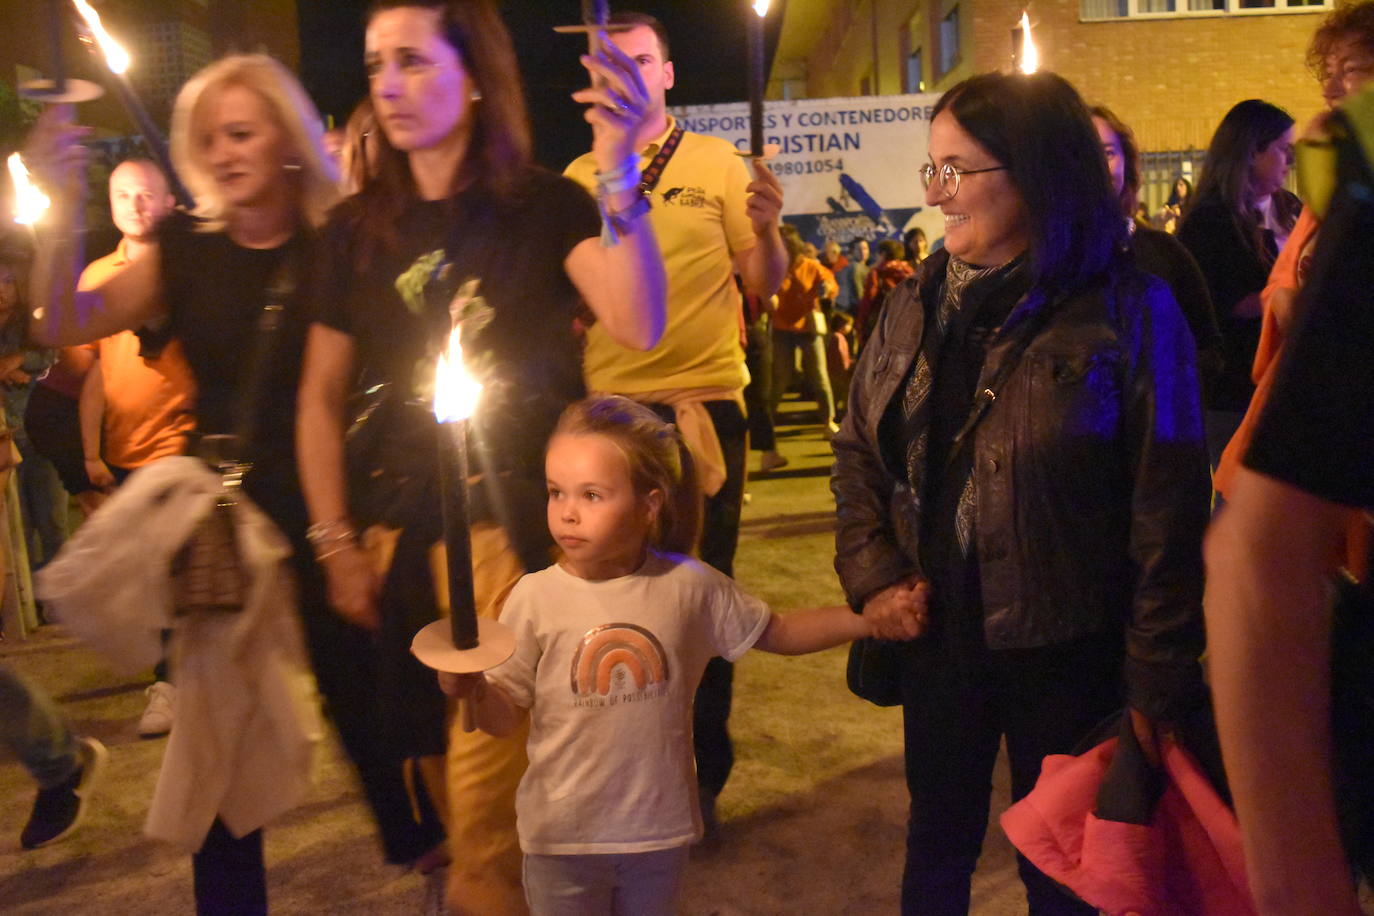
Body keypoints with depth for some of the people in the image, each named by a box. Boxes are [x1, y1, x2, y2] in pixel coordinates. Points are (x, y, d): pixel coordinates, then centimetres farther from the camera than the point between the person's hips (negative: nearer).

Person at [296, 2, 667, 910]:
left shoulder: (541, 205, -5)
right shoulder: (357, 229, 5)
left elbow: (639, 326, -22)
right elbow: (323, 396, 7)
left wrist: (619, 169, -31)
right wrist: (336, 543, 2)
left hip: (516, 529, -4)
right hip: (398, 536, 4)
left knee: (488, 773, -2)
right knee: (433, 748, 17)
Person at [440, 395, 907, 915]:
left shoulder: (690, 586, -10)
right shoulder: (535, 598, -13)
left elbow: (777, 633, 3)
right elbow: (505, 715, -8)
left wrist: (870, 618, -8)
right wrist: (475, 689, -30)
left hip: (660, 830, 1)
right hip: (562, 835, -1)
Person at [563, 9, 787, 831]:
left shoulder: (717, 163, 3)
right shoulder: (578, 178, 10)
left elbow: (766, 285, 1)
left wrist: (767, 230, -18)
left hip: (703, 401, -2)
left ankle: (702, 776, 21)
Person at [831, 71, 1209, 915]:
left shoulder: (1128, 309, -12)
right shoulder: (919, 304, 2)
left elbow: (1168, 504, -12)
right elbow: (859, 449, 9)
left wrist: (1158, 676, -11)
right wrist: (873, 575, -4)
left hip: (1067, 648, -3)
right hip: (940, 632, 4)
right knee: (937, 842, 21)